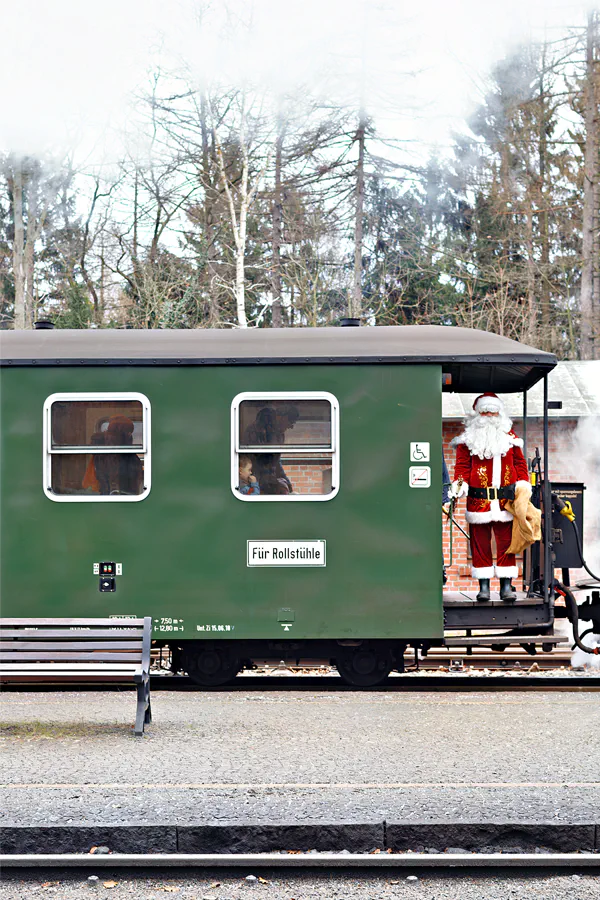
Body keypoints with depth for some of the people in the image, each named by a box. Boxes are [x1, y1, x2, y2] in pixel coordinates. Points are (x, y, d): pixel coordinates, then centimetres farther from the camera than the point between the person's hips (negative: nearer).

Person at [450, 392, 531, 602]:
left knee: (506, 542, -1)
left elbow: (519, 463, 16)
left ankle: (506, 585, 2)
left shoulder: (509, 436, 13)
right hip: (478, 498, -1)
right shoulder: (468, 438, 7)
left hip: (506, 498, 1)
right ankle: (483, 586, 5)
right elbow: (463, 465, 5)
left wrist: (523, 486, 5)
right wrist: (460, 484, -11)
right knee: (480, 543, 0)